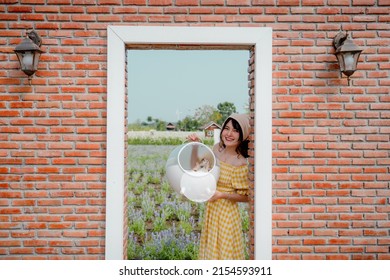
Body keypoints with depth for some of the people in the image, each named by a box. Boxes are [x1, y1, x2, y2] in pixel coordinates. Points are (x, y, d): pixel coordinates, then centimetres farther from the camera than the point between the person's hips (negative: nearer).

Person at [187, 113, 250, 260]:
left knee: (224, 252, 8)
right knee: (211, 250, 23)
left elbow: (245, 196, -16)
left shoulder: (240, 164, -23)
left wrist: (221, 195, -25)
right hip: (211, 209, 7)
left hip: (226, 213, -7)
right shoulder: (217, 148, -4)